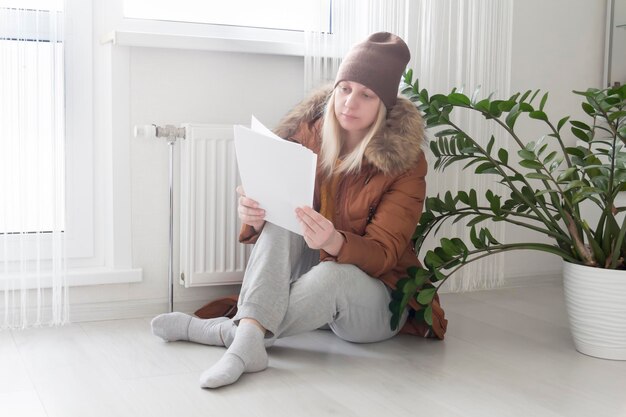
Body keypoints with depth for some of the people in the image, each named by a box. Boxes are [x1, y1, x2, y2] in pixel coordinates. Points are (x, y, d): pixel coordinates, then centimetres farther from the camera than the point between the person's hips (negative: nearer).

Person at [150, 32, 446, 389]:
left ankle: (223, 331, -23)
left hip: (375, 297, -3)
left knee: (332, 274, -37)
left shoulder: (406, 162, -14)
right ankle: (248, 340, -39)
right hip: (308, 270, 4)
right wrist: (253, 218, -29)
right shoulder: (310, 132, -4)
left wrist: (334, 242, -41)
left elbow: (383, 255, -19)